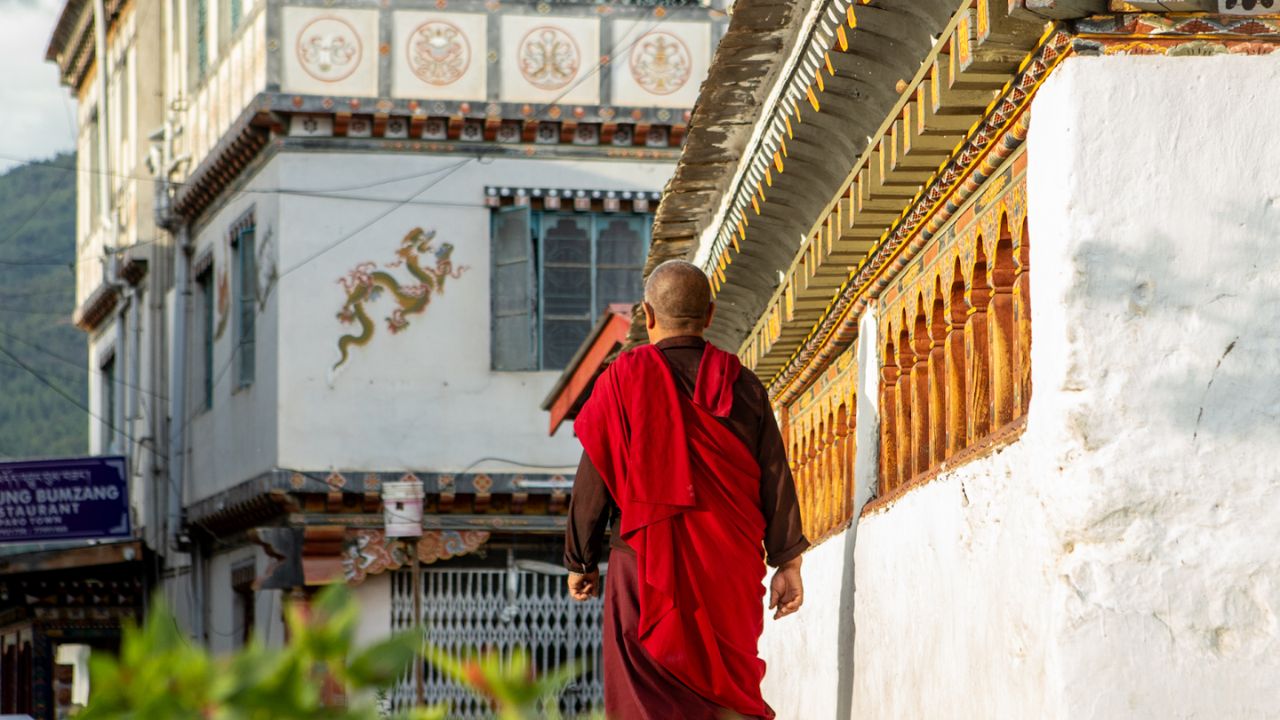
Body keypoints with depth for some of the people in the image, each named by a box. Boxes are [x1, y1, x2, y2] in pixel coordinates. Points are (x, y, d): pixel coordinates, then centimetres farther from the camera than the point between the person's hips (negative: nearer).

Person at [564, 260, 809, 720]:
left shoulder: (623, 380, -5)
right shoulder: (742, 386, 2)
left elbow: (592, 483, -2)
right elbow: (776, 479, 1)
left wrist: (580, 562, 8)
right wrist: (788, 564, 6)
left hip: (646, 566, -3)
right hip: (729, 568, 3)